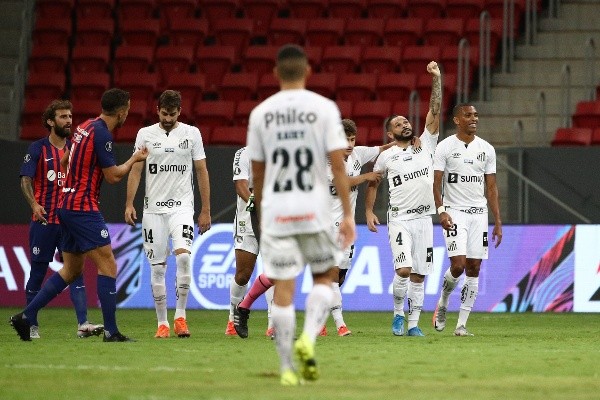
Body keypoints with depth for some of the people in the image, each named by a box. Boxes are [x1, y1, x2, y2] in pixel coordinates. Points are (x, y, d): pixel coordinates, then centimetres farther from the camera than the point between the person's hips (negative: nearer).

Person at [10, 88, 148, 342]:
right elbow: (113, 176, -14)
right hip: (83, 209, -10)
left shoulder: (85, 127, 12)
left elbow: (65, 160, 25)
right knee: (108, 266, -8)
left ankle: (25, 317, 14)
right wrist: (135, 159, 1)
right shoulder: (102, 134, -16)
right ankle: (111, 332, -10)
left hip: (66, 206, 10)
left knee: (71, 269, 16)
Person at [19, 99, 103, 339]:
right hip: (44, 221, -3)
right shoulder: (38, 149, 0)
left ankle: (83, 324, -15)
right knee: (38, 272, 3)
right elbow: (26, 180, -6)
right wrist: (34, 204, -22)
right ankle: (31, 325, 13)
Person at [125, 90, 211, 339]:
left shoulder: (191, 133, 4)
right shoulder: (145, 134, 6)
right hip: (153, 208, 1)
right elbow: (135, 170, 7)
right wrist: (129, 204, -4)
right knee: (157, 267, 1)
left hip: (182, 206, -1)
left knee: (183, 255, -22)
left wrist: (206, 210, 5)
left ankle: (180, 316, -12)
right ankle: (162, 323, 9)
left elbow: (202, 172, 8)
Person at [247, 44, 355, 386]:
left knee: (283, 288, 3)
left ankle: (287, 369, 2)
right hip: (314, 209, -1)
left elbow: (257, 172, 11)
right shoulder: (324, 108, -3)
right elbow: (337, 164, -7)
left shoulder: (261, 113, 4)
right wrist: (348, 214, -3)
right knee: (324, 277, 16)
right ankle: (309, 336, -8)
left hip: (276, 211, 1)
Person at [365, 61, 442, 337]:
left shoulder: (426, 145, 9)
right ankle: (398, 313, 4)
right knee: (404, 269, -17)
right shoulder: (386, 156, 4)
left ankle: (413, 324, 9)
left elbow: (434, 111, 2)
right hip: (399, 219, -3)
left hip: (423, 219, 3)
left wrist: (436, 79, -5)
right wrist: (369, 212, 8)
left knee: (419, 275, 3)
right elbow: (372, 182, 17)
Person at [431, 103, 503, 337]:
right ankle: (442, 304, 14)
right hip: (454, 212, -4)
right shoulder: (445, 147, -2)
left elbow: (491, 188, 10)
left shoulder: (486, 149, 8)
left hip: (479, 213, 4)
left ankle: (462, 324, 4)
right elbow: (436, 183, -4)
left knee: (474, 269, 0)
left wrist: (498, 222, 5)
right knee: (458, 265, -16)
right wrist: (441, 211, -19)